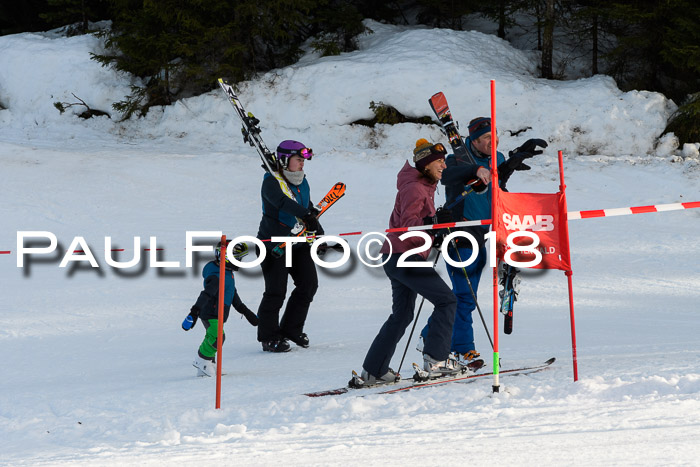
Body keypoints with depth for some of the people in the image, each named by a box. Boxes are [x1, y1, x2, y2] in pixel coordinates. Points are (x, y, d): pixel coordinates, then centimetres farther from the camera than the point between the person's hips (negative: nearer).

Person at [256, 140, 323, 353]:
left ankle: (291, 328, 20)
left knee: (309, 284, 3)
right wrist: (305, 213, -46)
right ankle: (269, 337, 4)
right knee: (276, 291, -9)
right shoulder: (272, 182, -14)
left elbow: (309, 207, 21)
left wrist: (317, 231, 6)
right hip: (274, 243, -7)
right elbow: (281, 201, -34)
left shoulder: (302, 182, 11)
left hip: (298, 243, 7)